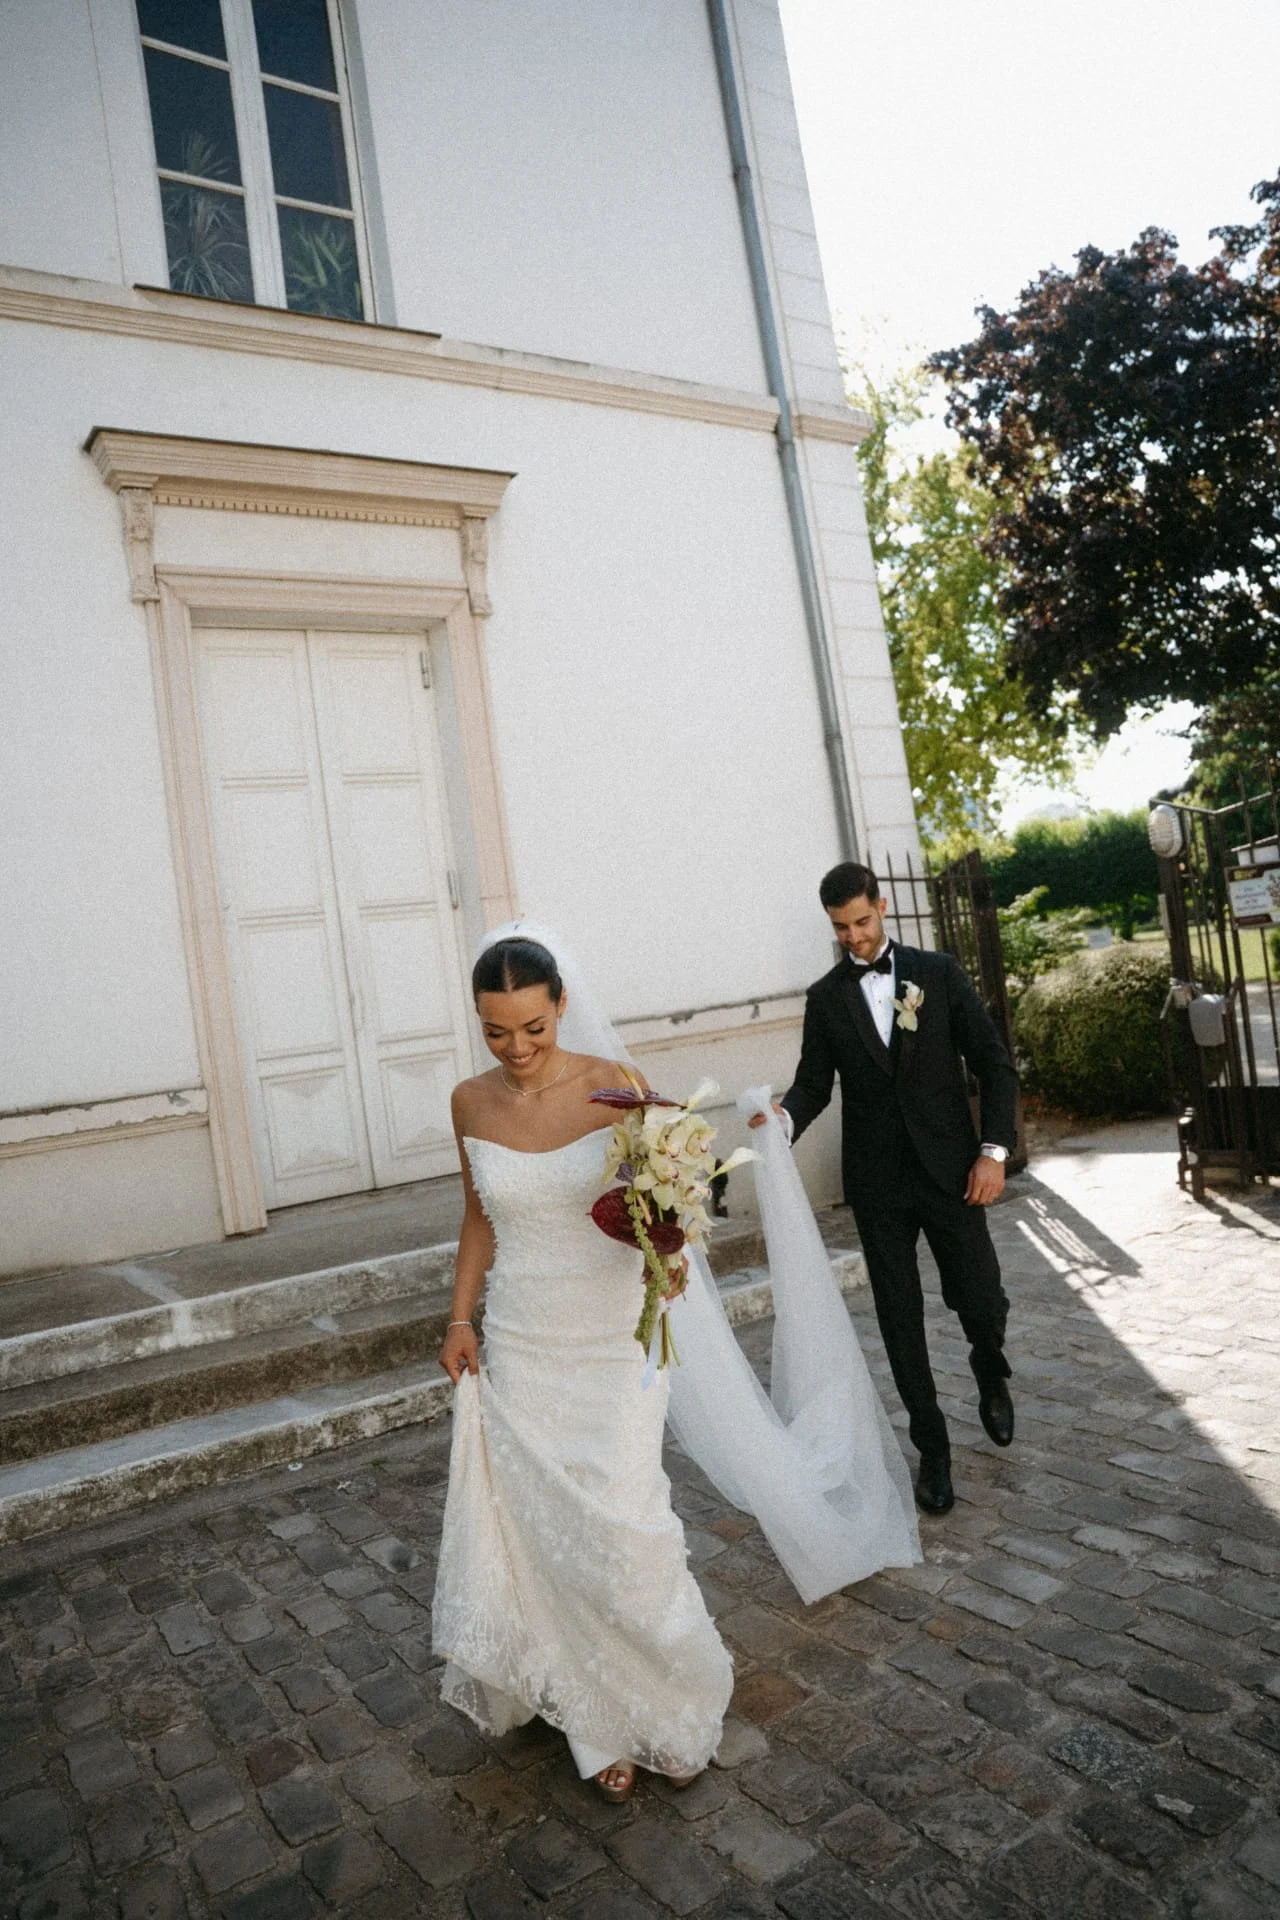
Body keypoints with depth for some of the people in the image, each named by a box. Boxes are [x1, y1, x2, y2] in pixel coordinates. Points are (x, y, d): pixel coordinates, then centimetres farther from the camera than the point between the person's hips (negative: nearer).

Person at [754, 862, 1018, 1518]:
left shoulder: (938, 973, 0)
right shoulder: (825, 997, 5)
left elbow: (993, 1063, 0)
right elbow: (814, 1081, 4)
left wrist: (994, 1150, -9)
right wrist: (786, 1115, -19)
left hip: (950, 1169, -1)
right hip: (877, 1181, 1)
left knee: (980, 1302, 3)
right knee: (901, 1319, 6)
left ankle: (991, 1373, 39)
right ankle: (932, 1448, 22)